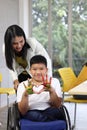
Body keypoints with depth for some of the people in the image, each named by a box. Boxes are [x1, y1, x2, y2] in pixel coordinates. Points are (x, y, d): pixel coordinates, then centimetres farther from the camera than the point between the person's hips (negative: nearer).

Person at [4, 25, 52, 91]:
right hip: (21, 77, 3)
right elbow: (11, 67, -6)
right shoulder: (6, 49, -21)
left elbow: (47, 60, -26)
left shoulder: (32, 43, -32)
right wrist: (15, 80, -22)